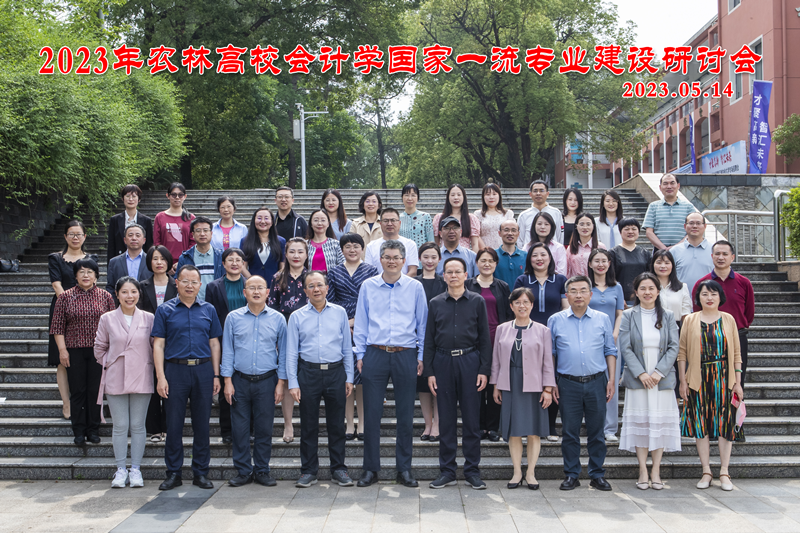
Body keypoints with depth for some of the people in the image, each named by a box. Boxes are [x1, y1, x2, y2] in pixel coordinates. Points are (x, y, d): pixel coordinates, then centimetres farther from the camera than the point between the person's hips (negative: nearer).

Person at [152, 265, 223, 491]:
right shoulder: (165, 310, 3)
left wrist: (216, 375, 4)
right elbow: (158, 345, 0)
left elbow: (214, 344, 11)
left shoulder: (208, 310, 9)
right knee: (174, 424, 3)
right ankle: (173, 473, 14)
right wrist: (161, 377, -8)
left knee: (202, 423, 6)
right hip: (176, 370, -1)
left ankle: (201, 472, 16)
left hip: (203, 371, 2)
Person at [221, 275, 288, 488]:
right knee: (240, 429, 3)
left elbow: (283, 352, 6)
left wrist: (281, 382, 1)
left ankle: (262, 471, 17)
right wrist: (227, 381, -1)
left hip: (267, 381, 0)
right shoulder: (233, 318, 5)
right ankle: (243, 471, 16)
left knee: (264, 429, 4)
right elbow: (227, 351, 6)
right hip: (240, 381, 0)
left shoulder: (277, 319, 5)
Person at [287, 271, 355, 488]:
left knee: (337, 424, 6)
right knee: (308, 425, 6)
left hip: (336, 372, 1)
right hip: (308, 373, 0)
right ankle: (309, 471, 17)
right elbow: (291, 352, 4)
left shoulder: (340, 313, 7)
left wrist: (349, 377, 5)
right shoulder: (297, 317, 5)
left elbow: (347, 347, 9)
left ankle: (338, 469, 17)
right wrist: (292, 383, -2)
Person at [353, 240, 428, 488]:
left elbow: (423, 324, 8)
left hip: (405, 356, 0)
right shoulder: (368, 286, 6)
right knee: (371, 414, 2)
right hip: (375, 355, 0)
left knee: (405, 415, 5)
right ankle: (370, 468, 14)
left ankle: (404, 469, 17)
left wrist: (421, 357, 3)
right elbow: (360, 323, 10)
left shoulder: (415, 287, 4)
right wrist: (360, 355, 5)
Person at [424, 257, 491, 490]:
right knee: (446, 419, 6)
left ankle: (472, 471, 12)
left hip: (469, 361, -1)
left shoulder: (477, 302, 5)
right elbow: (429, 339, 9)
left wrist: (484, 370, -4)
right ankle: (447, 471, 15)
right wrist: (429, 371, 2)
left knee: (471, 418, 2)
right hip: (443, 362, 1)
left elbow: (484, 338, 4)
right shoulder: (435, 303, 8)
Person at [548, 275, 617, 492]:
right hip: (568, 384, -1)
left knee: (596, 431, 7)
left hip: (596, 382, 1)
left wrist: (611, 379, 2)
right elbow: (549, 354, 7)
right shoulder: (555, 320, 5)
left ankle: (597, 474, 18)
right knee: (570, 432, 5)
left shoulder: (602, 319, 7)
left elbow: (610, 351, 10)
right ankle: (571, 475, 15)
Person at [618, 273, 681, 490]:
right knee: (640, 422, 1)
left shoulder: (668, 316, 7)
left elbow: (673, 347, 1)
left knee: (661, 421, 3)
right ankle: (643, 470, 8)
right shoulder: (628, 316, 2)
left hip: (663, 379, 1)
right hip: (637, 378, -1)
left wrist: (659, 372, -10)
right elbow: (625, 348, -3)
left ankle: (656, 470, 11)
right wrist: (640, 373, -12)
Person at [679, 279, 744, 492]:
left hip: (724, 378, 0)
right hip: (699, 379, 0)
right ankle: (706, 472, 12)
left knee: (725, 422, 1)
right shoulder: (690, 320, 3)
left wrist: (738, 382, 2)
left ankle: (724, 472, 11)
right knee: (700, 424, 2)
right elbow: (682, 353, 3)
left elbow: (736, 353, 7)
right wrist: (683, 382, -2)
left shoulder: (728, 319, 6)